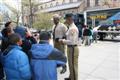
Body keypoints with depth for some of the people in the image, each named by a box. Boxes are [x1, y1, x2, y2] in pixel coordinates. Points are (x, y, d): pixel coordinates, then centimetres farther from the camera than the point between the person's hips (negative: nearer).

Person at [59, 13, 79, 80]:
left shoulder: (72, 28, -23)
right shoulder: (71, 27, 9)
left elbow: (72, 42, -26)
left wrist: (63, 41, -15)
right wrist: (64, 40, 9)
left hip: (72, 48, -11)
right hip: (70, 48, 11)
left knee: (73, 65, 6)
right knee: (71, 64, 23)